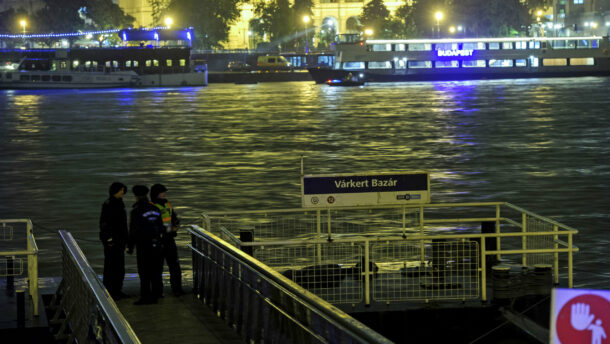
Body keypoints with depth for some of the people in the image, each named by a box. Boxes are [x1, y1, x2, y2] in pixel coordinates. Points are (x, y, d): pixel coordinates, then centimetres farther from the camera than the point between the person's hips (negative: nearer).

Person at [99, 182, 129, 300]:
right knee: (110, 265, -6)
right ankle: (108, 291, -1)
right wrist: (109, 239, -21)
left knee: (119, 265, 12)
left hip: (120, 240, 9)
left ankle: (117, 290, 19)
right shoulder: (108, 205, -14)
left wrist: (125, 239, 21)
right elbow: (104, 223, -18)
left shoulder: (119, 204, 14)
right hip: (111, 241, -9)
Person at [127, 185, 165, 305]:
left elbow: (134, 230, -10)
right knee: (155, 271, 11)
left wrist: (130, 246, -4)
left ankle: (145, 297, -2)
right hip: (156, 244, 5)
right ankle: (155, 295, 13)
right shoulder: (155, 209, 7)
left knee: (144, 273, -1)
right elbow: (161, 227, 9)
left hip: (143, 245, -5)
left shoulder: (137, 211, -10)